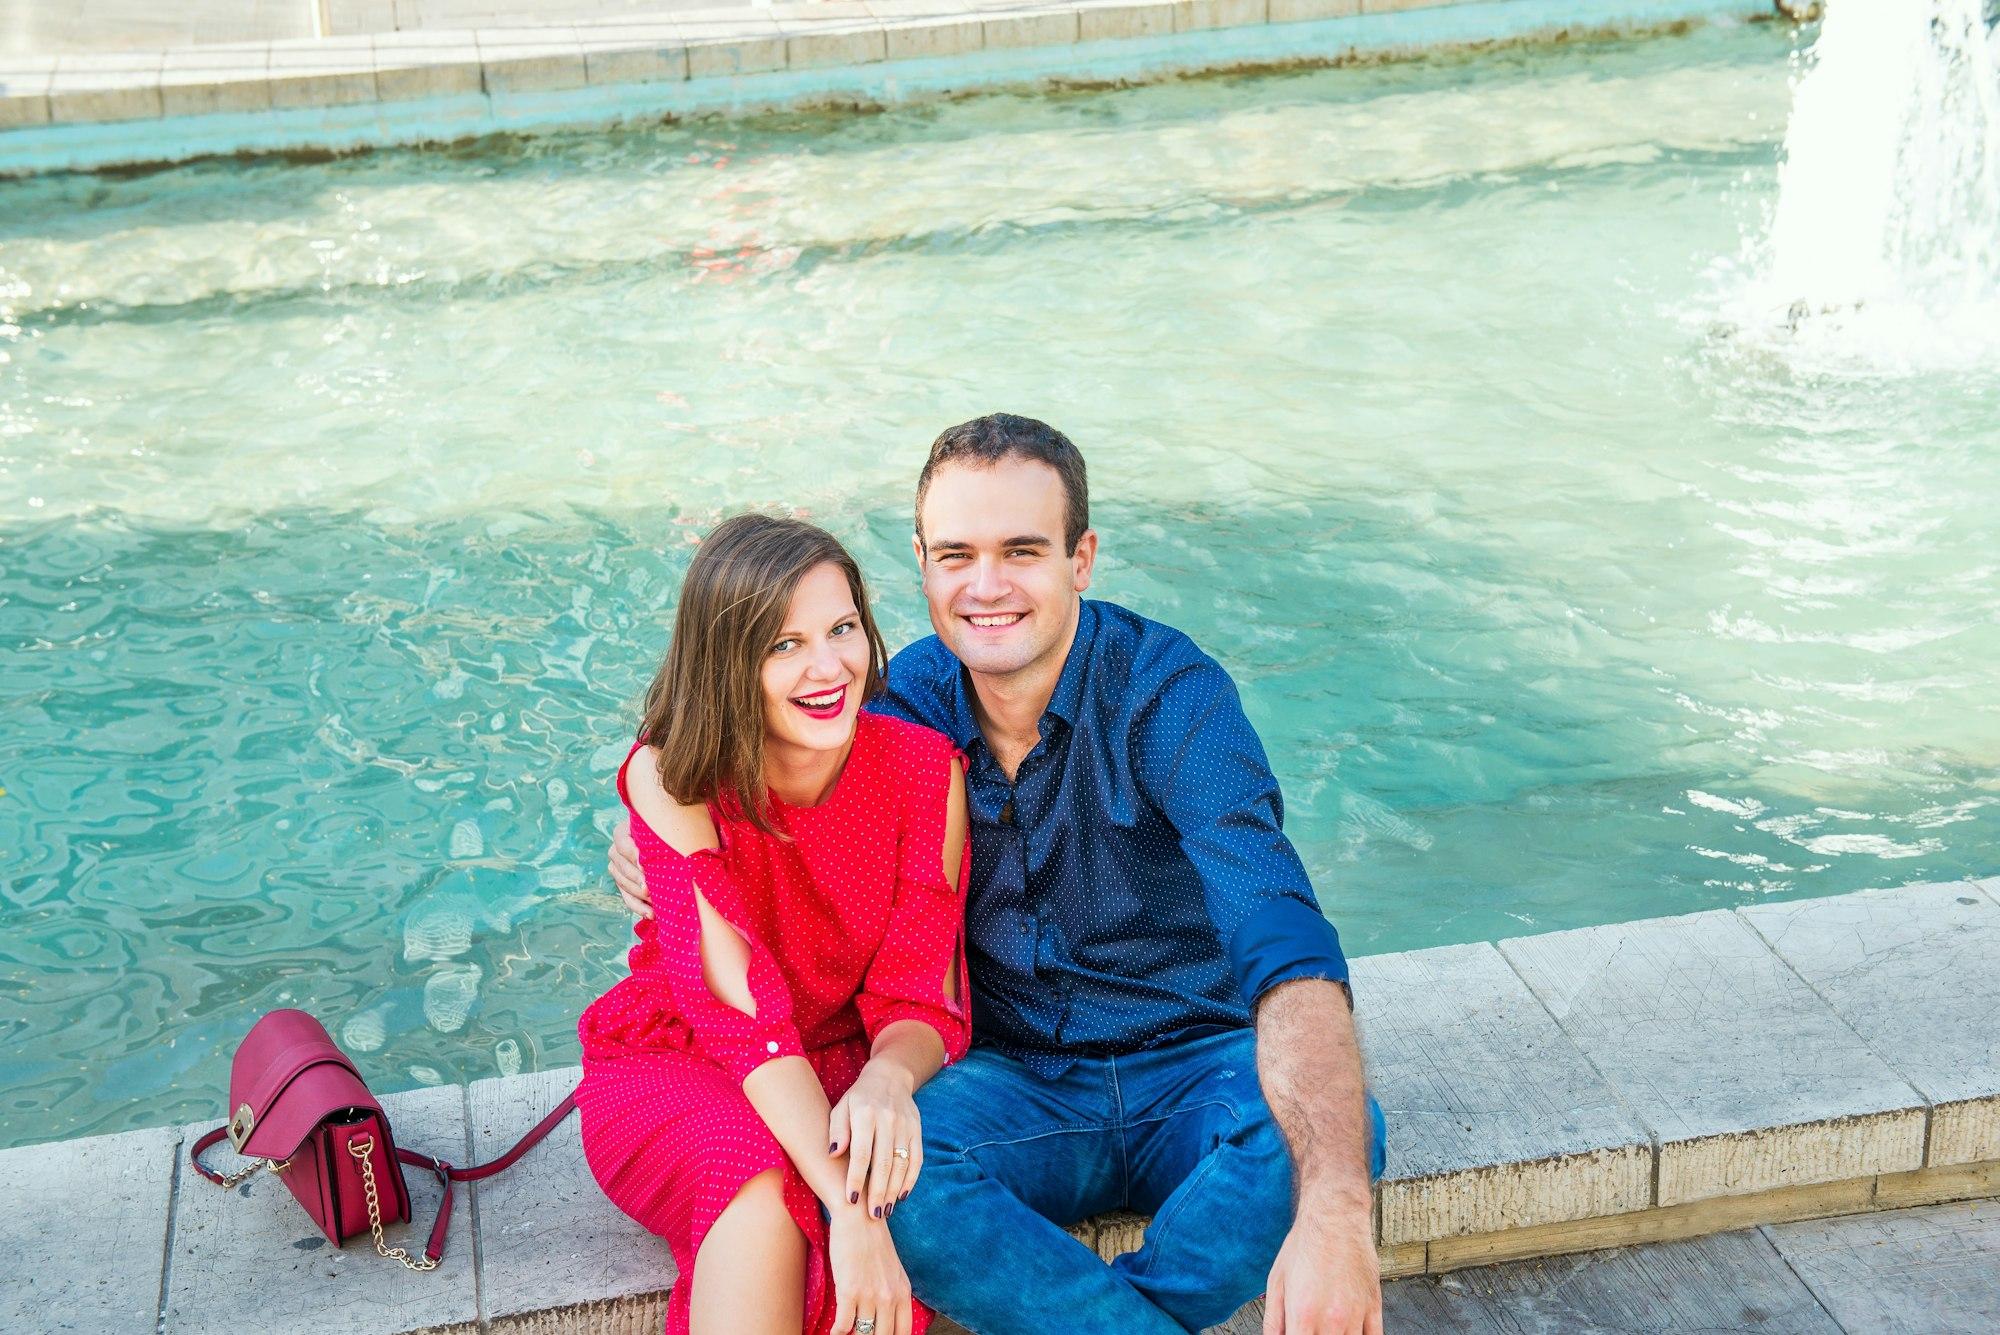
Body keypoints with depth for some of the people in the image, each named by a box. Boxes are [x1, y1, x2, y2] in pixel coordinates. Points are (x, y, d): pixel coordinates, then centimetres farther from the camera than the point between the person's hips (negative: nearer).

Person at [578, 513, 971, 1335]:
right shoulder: (671, 779, -19)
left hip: (842, 1070, 3)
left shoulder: (925, 768, -12)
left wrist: (888, 1078, -36)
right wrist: (848, 1210, -39)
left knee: (898, 1179, -32)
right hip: (672, 1068, -2)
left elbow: (920, 1004, -11)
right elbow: (743, 1013, -27)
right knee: (764, 1188, -36)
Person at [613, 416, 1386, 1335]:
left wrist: (1334, 1206, -47)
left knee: (1330, 1133, -35)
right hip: (1013, 1079, 2)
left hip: (1194, 1066, -2)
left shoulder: (1169, 693, -17)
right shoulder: (908, 699, -3)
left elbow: (1286, 943, -31)